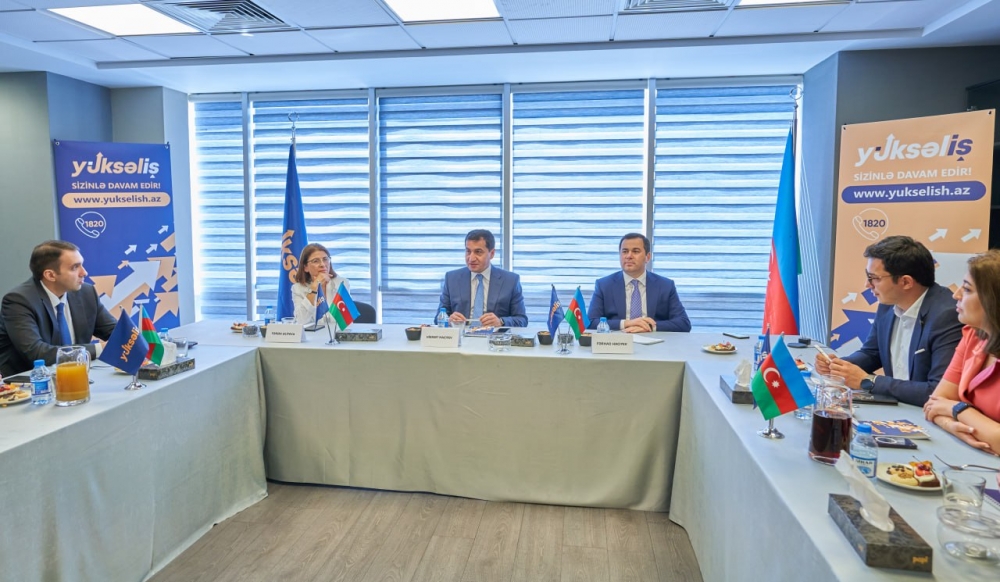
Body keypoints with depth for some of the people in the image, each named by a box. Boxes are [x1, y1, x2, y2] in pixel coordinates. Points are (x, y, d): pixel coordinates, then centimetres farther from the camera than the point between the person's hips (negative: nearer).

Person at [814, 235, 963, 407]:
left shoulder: (947, 315, -22)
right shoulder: (888, 303, -1)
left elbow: (940, 392, -26)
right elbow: (871, 353, 14)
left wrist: (867, 381, -21)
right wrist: (838, 364, -6)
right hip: (893, 404, 6)